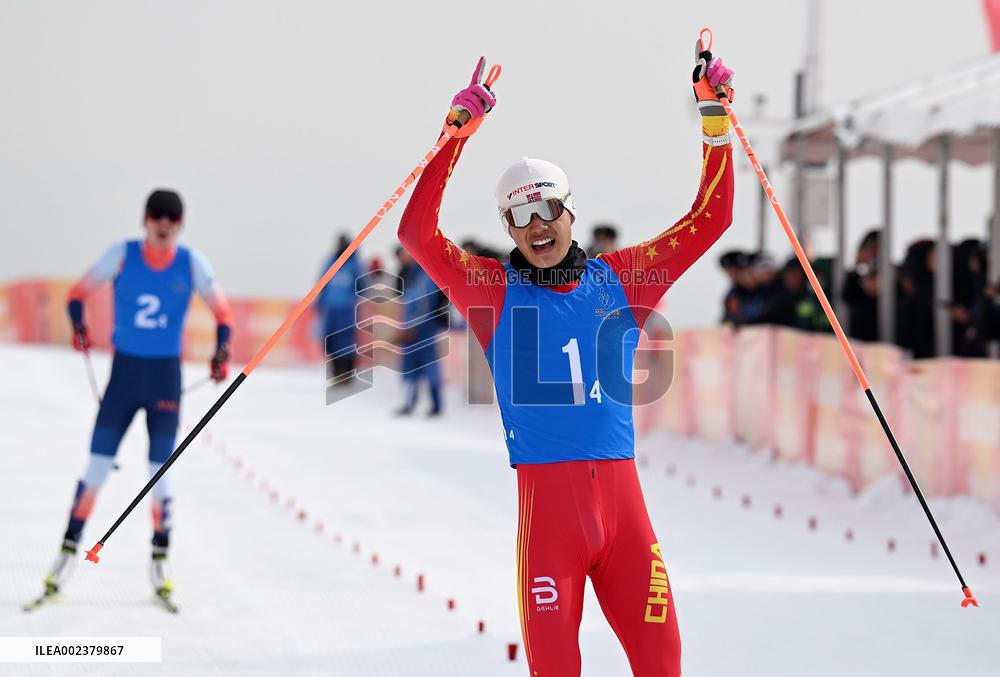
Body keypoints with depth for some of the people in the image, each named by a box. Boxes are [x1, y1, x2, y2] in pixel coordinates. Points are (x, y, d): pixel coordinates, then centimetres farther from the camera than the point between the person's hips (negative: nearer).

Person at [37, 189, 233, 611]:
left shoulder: (192, 264, -4)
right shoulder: (122, 255, -6)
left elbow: (222, 311, 1)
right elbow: (79, 291, -1)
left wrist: (222, 350, -17)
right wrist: (78, 324, -21)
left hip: (166, 375, 0)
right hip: (124, 370, 0)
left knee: (160, 470, 2)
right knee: (97, 466, -3)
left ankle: (160, 561, 11)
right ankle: (68, 551, 3)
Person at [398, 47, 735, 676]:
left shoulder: (619, 278, 12)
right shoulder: (496, 289, 6)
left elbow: (709, 219, 15)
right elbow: (418, 234, -5)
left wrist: (715, 119, 10)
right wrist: (456, 133, -9)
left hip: (622, 495, 2)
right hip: (546, 497, -2)